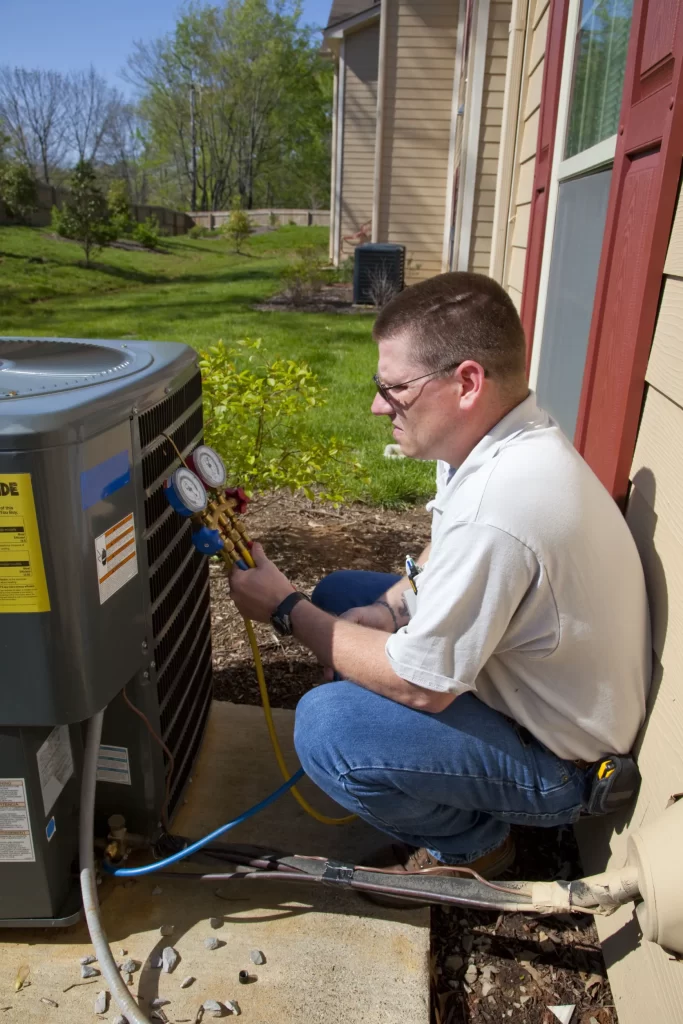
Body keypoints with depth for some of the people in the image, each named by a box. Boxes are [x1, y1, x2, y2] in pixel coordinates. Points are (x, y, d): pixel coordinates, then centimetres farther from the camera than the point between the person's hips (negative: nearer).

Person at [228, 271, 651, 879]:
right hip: (525, 687, 9)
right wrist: (391, 608, -6)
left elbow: (422, 686, -27)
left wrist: (286, 611, -17)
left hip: (557, 760, -9)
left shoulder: (499, 506, -37)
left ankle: (472, 843, 4)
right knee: (339, 595, 8)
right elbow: (448, 556, 12)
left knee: (325, 726, -25)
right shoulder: (510, 441, -6)